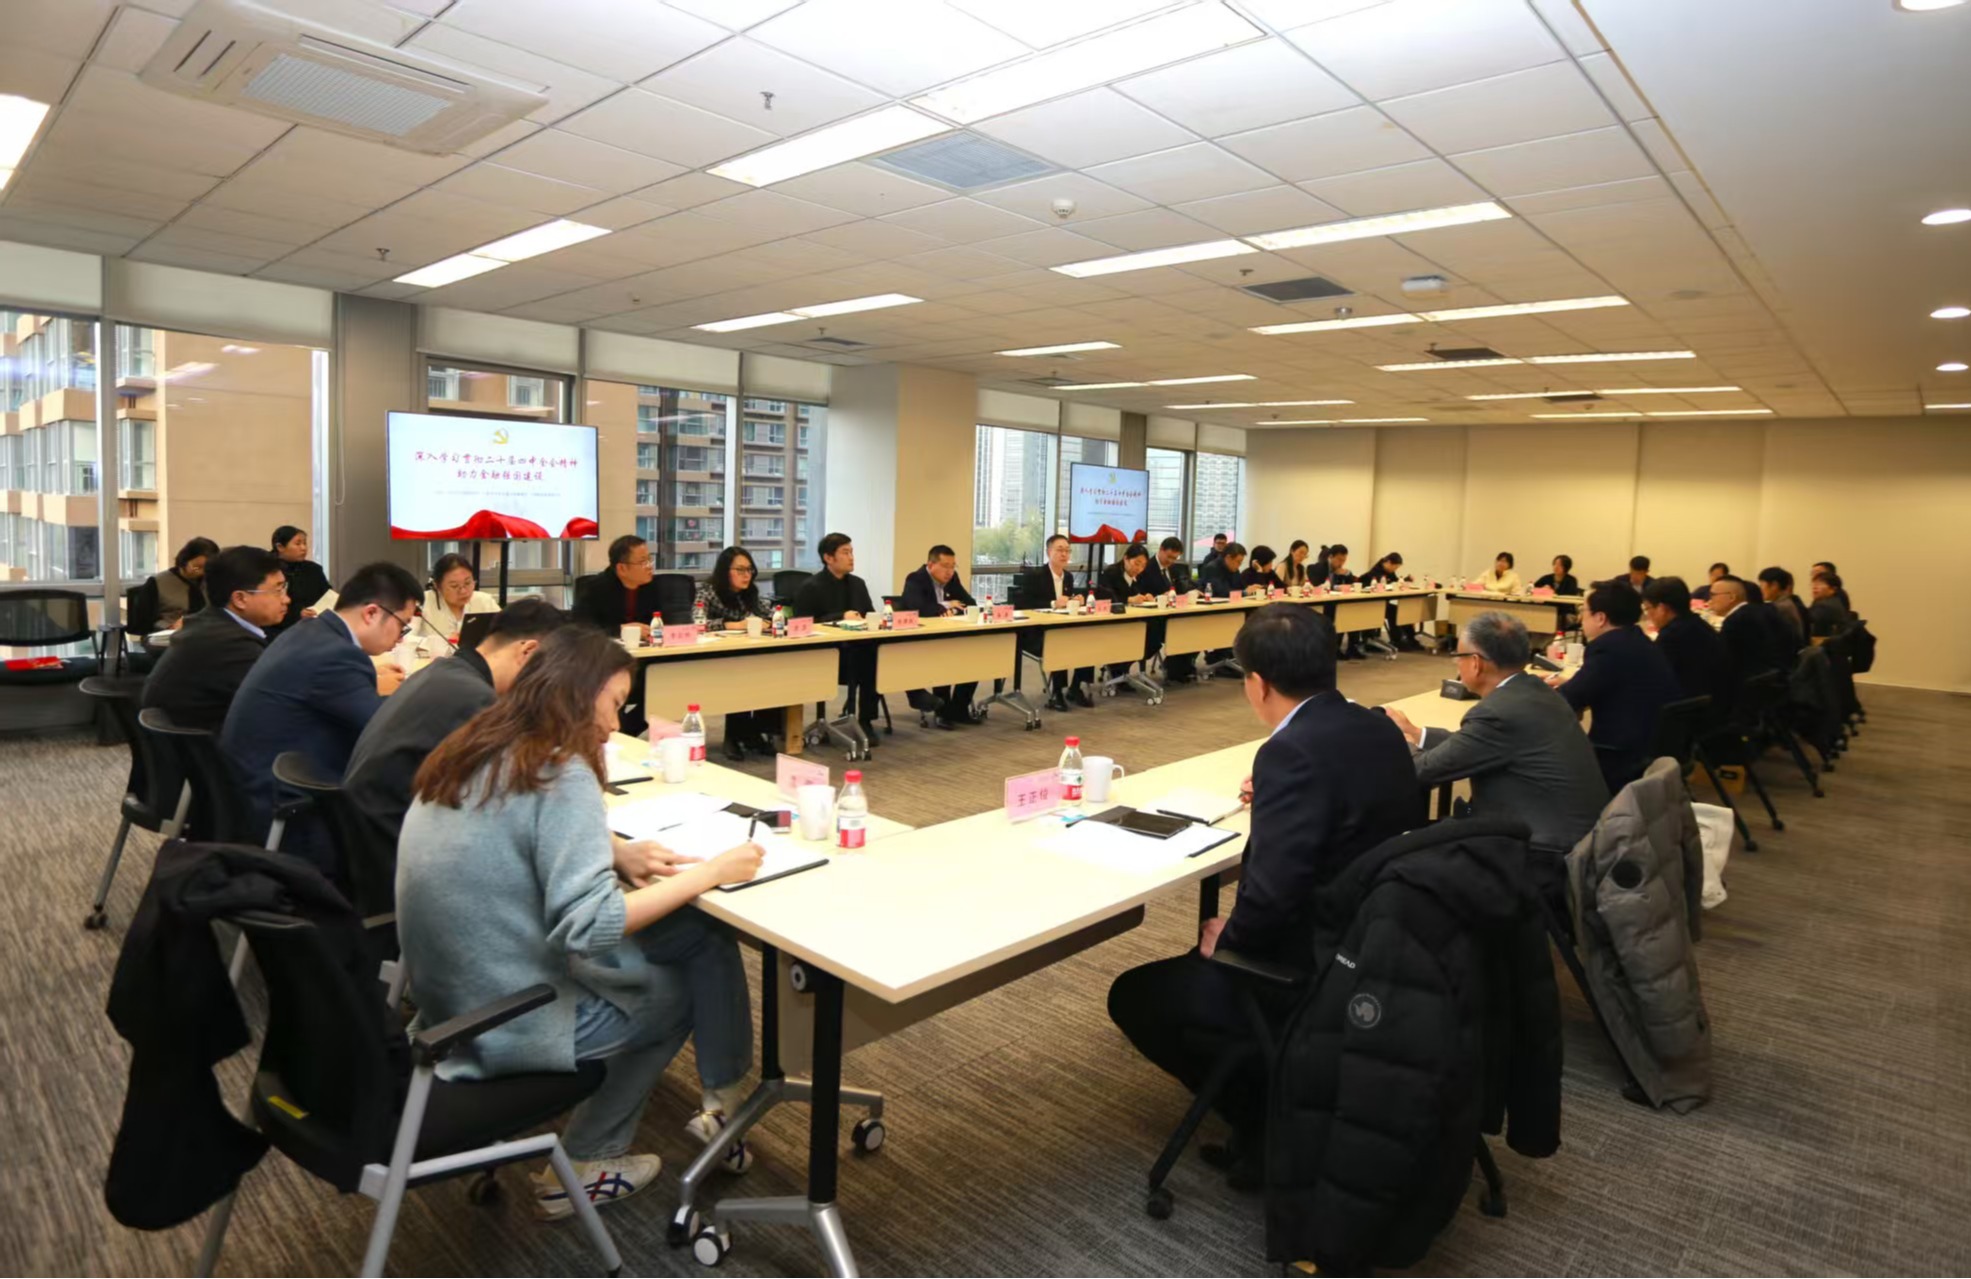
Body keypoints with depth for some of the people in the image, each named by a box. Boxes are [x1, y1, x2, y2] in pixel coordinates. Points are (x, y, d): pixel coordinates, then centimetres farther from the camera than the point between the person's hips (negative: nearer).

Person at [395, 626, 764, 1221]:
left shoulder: (468, 752, 3)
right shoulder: (560, 775, -24)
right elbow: (587, 927, -30)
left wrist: (617, 854, 2)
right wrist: (709, 872, -21)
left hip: (452, 999, 8)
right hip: (512, 1022, -8)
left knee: (694, 931, 11)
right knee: (681, 986, 15)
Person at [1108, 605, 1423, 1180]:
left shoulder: (1291, 750, -25)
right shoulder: (1379, 729, 2)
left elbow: (1272, 892, -30)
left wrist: (1227, 939, -11)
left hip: (1322, 977, -9)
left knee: (1135, 997, 6)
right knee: (1209, 952, 30)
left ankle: (1270, 1120, 11)